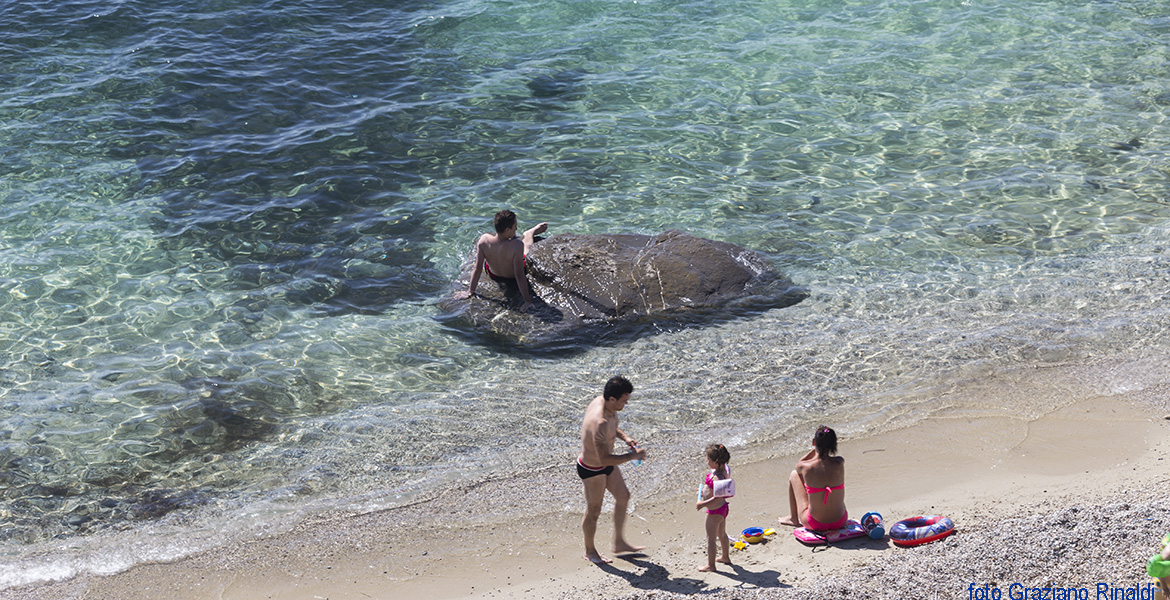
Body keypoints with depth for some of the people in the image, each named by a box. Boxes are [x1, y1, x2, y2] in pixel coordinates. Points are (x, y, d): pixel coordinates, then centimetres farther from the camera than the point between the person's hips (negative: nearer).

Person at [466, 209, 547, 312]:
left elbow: (478, 269, -25)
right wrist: (528, 301, -31)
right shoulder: (517, 246, -44)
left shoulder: (484, 240, -35)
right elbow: (519, 276, -39)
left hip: (493, 275, 2)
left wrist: (470, 291, -12)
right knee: (528, 234, 25)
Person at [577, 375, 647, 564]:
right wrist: (633, 456, -27)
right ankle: (589, 551, 33)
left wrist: (624, 437, -3)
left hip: (604, 463, 10)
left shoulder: (602, 401, -9)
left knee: (623, 496, 21)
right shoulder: (599, 423, -39)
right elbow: (604, 459, -37)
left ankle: (619, 543, 37)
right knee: (593, 511, 10)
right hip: (592, 470, -10)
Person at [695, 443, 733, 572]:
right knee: (722, 534, 27)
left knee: (711, 538, 5)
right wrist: (707, 490, 17)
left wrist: (703, 504, -33)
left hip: (715, 512, -10)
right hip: (723, 507, 10)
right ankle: (726, 557, 44)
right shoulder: (725, 470, -3)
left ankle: (710, 565, 16)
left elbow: (718, 497, -38)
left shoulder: (717, 477, -32)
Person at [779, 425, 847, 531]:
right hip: (840, 521, 2)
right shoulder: (840, 463, -14)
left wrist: (814, 449, 2)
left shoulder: (805, 467, -19)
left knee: (794, 474, 19)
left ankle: (793, 518, 35)